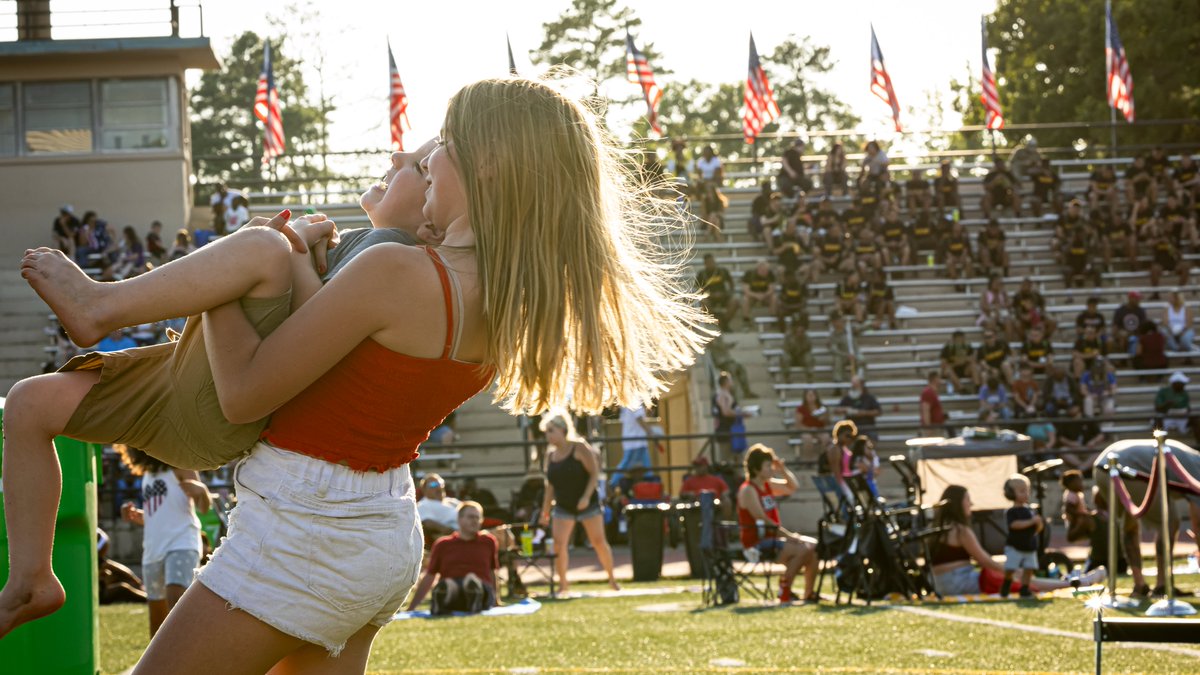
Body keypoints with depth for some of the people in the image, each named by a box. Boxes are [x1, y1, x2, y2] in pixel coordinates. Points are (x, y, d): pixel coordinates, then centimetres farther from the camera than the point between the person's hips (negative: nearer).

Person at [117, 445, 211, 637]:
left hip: (181, 544, -8)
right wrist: (136, 517, 10)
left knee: (175, 599, -28)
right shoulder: (147, 474, 21)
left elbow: (205, 507, -10)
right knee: (157, 621, 10)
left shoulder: (179, 468, 0)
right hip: (153, 550, 8)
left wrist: (201, 490, -32)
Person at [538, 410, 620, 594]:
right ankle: (563, 583, -1)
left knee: (599, 541, 0)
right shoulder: (551, 455, 6)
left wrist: (586, 496, -23)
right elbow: (550, 486, 11)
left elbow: (594, 473, -12)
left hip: (586, 504, -4)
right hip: (563, 508, 4)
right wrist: (545, 512, 8)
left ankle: (612, 579, 16)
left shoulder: (579, 448, -9)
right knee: (558, 543, -12)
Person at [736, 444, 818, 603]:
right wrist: (789, 536, -20)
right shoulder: (748, 491, -15)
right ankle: (784, 593, -15)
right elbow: (764, 521, -21)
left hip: (771, 538, 9)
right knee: (801, 550, -24)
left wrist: (783, 468, 7)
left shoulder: (768, 485, 11)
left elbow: (794, 487, 23)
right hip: (757, 543, -9)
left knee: (813, 546, 2)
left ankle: (809, 594, 6)